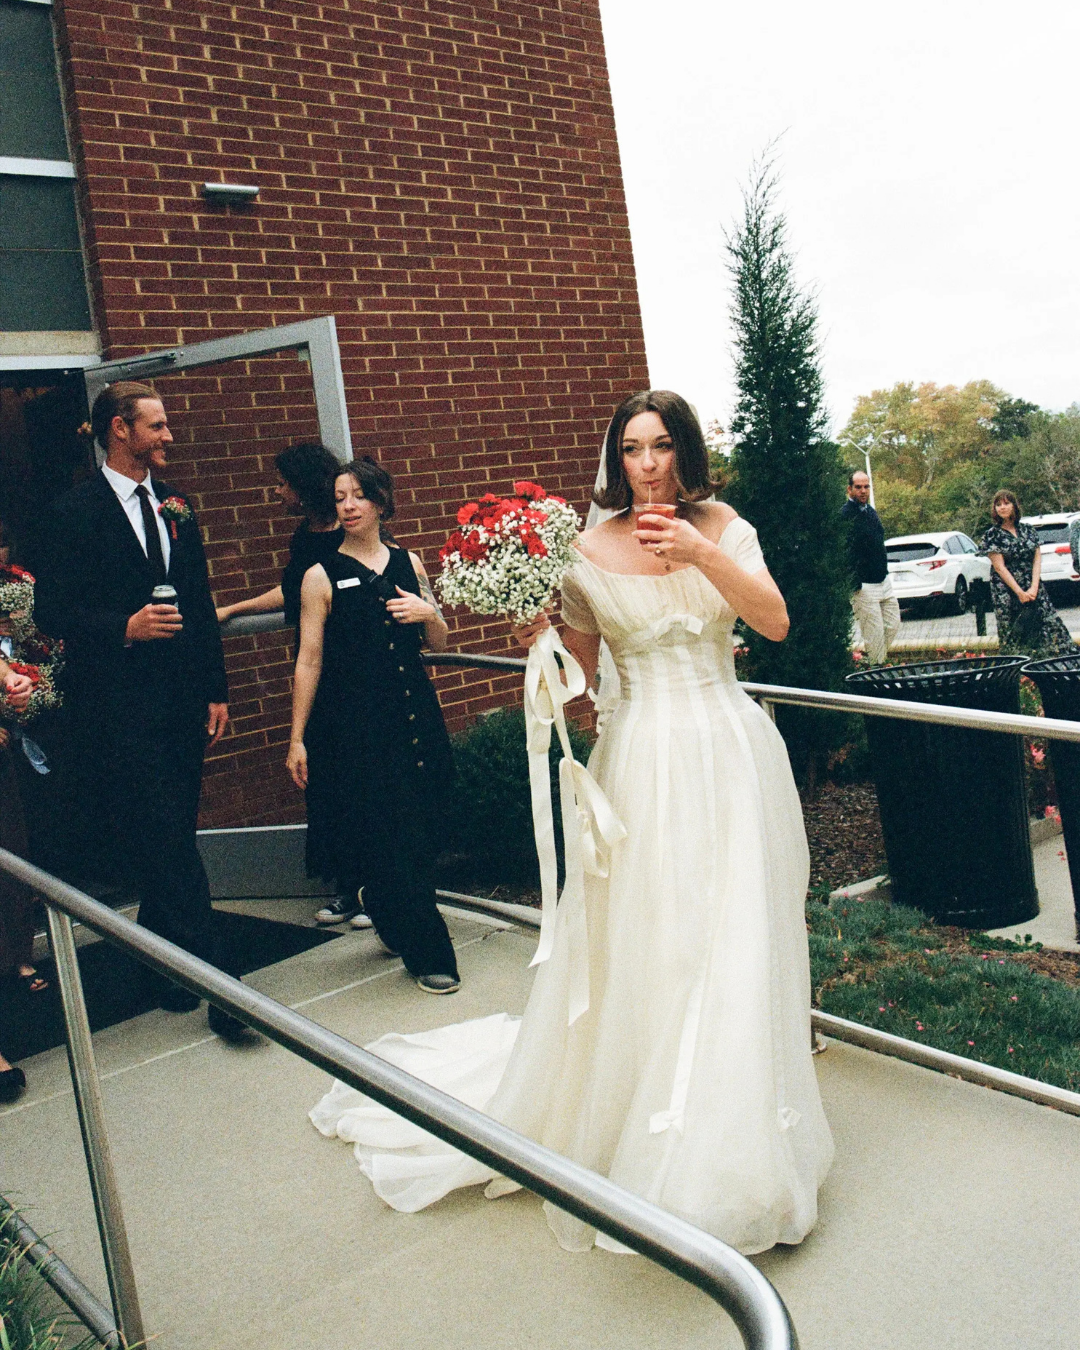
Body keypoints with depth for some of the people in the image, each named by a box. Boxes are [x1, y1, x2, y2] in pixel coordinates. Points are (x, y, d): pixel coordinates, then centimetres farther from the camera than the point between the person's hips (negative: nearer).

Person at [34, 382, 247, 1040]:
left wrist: (217, 690, 13)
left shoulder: (175, 507, 14)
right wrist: (125, 628, -20)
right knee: (168, 845, -6)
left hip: (184, 703, 6)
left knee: (170, 842, 12)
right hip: (122, 709, -6)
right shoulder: (76, 512, -4)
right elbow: (53, 612, -6)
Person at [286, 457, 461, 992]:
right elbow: (309, 661, -3)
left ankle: (398, 926, 35)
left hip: (413, 715, 4)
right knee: (385, 840, -1)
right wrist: (297, 739, -5)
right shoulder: (322, 576, -2)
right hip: (354, 723, -4)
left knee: (418, 832, 9)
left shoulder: (409, 563, 9)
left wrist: (430, 613, -7)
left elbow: (437, 644, 16)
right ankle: (429, 953, 12)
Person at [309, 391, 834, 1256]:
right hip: (644, 755, -1)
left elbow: (776, 621, -10)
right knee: (640, 943, 2)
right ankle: (643, 1130, 21)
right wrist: (539, 635, -14)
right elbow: (584, 663, 6)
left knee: (736, 942, 8)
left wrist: (701, 555, -22)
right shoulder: (589, 550, 0)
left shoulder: (722, 528, 3)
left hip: (731, 749, 2)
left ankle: (732, 1141, 27)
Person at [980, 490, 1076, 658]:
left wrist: (1034, 588, -10)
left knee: (1051, 624, -4)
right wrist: (1020, 593, -14)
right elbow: (999, 567, -9)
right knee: (1013, 635, -4)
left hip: (1033, 589, 4)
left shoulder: (1027, 530, 10)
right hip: (1006, 591, -4)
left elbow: (1037, 559, 5)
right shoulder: (992, 535, -3)